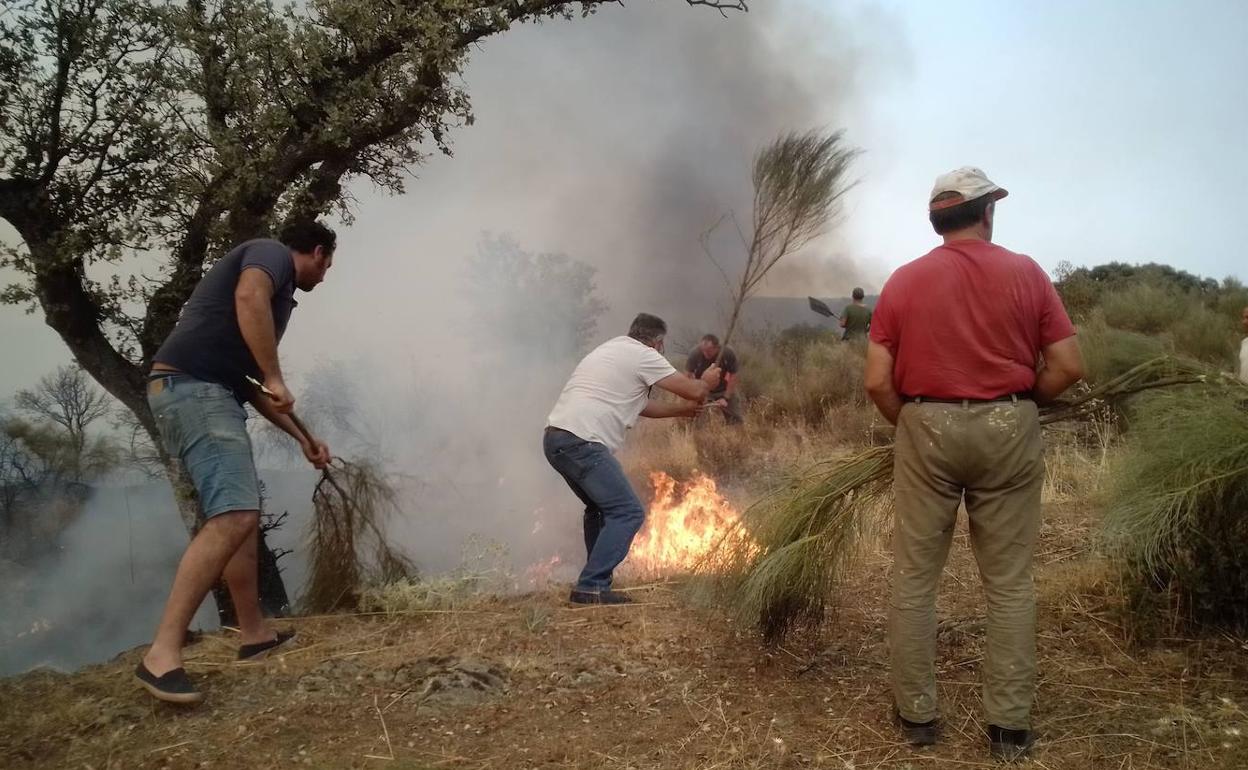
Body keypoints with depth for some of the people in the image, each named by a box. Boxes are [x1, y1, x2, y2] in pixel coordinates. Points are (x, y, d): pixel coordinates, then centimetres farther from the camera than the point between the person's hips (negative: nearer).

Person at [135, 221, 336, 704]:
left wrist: (302, 438, 34)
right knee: (233, 516, -20)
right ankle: (162, 655, -20)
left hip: (205, 393, 11)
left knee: (243, 514, 16)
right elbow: (248, 297, -23)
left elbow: (251, 384, 33)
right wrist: (275, 377, -18)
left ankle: (254, 634, 24)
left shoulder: (275, 288, 29)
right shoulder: (271, 253, 3)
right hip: (193, 387, -11)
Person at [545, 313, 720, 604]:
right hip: (582, 442, -10)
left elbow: (640, 405, 32)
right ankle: (591, 586, -10)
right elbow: (694, 390, -1)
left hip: (555, 438, 10)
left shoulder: (610, 349, 26)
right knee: (628, 512, -6)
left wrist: (682, 409, 33)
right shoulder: (643, 355, -1)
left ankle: (596, 582, 25)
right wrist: (706, 383, 21)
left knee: (601, 508, 24)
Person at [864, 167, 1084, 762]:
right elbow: (1068, 367, -5)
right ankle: (1009, 727, 15)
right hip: (1008, 430, 0)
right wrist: (1020, 404, 11)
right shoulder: (1025, 272, -1)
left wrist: (910, 424, 10)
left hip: (925, 430, 0)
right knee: (1009, 584, 9)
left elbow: (877, 381, -5)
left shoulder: (904, 280, 0)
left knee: (913, 579, 9)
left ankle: (916, 714, 17)